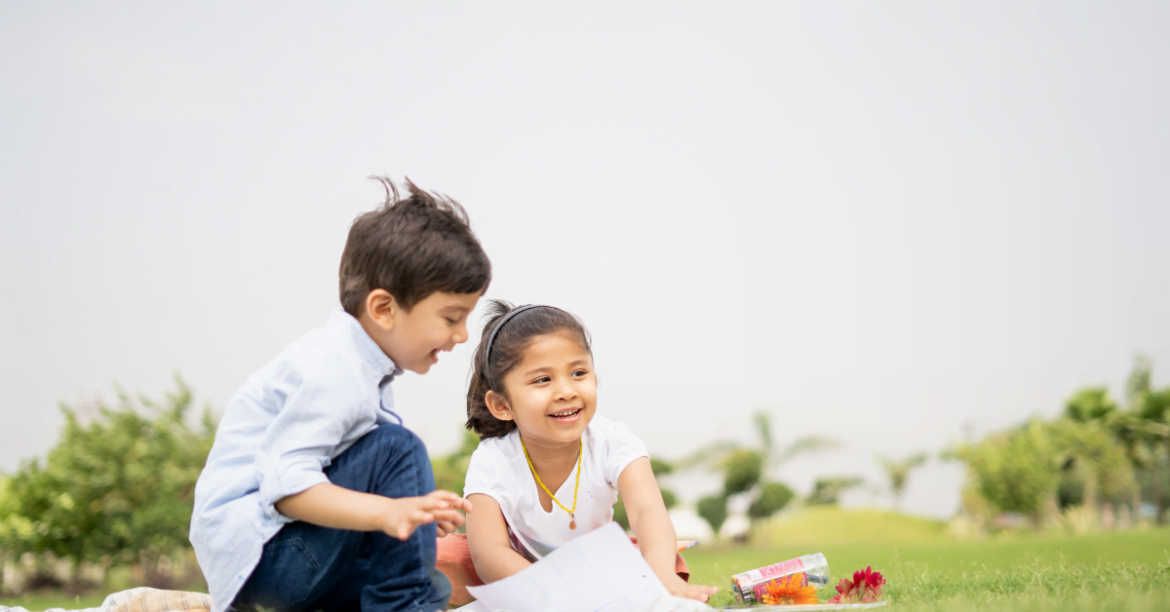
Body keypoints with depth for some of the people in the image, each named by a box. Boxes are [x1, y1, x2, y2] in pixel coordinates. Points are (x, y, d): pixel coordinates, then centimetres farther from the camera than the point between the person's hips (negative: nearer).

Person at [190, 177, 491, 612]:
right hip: (252, 552, -10)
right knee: (396, 449, -25)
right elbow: (284, 483, -30)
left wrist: (411, 508, 11)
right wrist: (387, 512, -41)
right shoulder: (328, 370, -21)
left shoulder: (359, 366, 11)